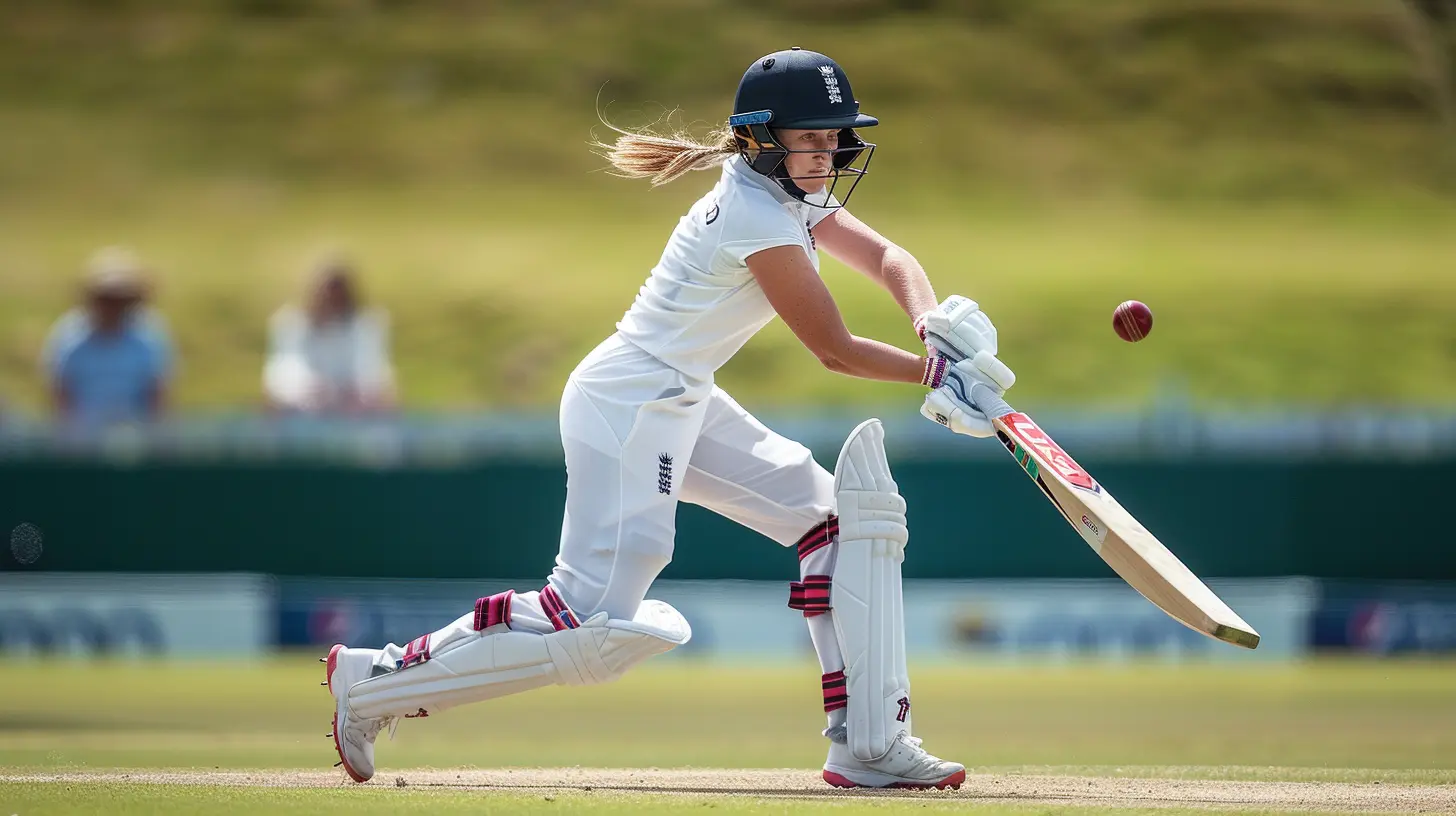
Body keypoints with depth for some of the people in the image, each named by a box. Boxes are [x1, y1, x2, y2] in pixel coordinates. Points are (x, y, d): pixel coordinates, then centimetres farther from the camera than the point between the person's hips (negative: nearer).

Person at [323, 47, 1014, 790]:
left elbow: (887, 258, 5)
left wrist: (931, 324, -14)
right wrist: (934, 372, -11)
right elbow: (834, 351, -15)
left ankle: (867, 744, 4)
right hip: (628, 410, -11)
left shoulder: (791, 194, 10)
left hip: (684, 407, 11)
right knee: (594, 627, -15)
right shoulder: (760, 223, -20)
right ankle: (372, 684, -4)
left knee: (839, 518, 6)